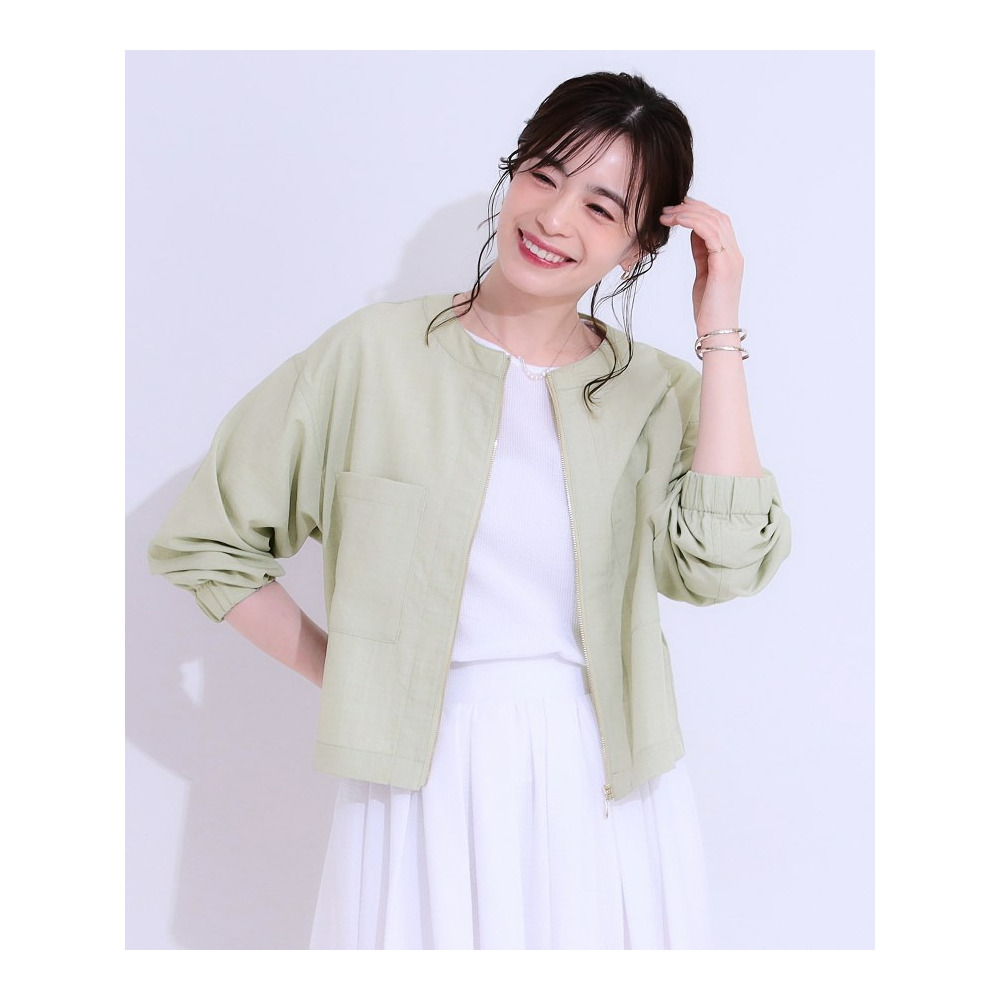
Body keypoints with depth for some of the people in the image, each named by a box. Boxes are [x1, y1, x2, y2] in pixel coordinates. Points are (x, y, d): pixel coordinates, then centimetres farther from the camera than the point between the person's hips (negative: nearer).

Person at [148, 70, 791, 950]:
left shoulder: (659, 393, 1)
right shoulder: (376, 354, -4)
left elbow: (722, 562, -18)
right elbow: (202, 542, 2)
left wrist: (719, 331, -13)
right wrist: (342, 675, 0)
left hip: (601, 783, 2)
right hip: (428, 784, -1)